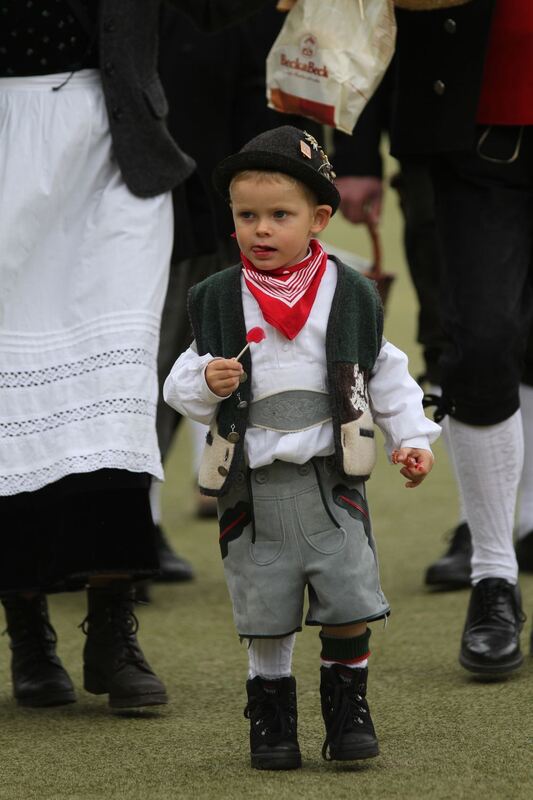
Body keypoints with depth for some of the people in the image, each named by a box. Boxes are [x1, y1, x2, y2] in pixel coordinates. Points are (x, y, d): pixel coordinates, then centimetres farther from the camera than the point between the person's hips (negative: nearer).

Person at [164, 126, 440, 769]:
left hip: (331, 481, 0)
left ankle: (348, 706, 17)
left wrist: (411, 438, 6)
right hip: (251, 487, 0)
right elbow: (181, 387, 4)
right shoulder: (218, 301, 1)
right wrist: (206, 384, -17)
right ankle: (270, 715, 21)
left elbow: (386, 377, 12)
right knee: (265, 618, 6)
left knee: (350, 607, -2)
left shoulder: (351, 295, 2)